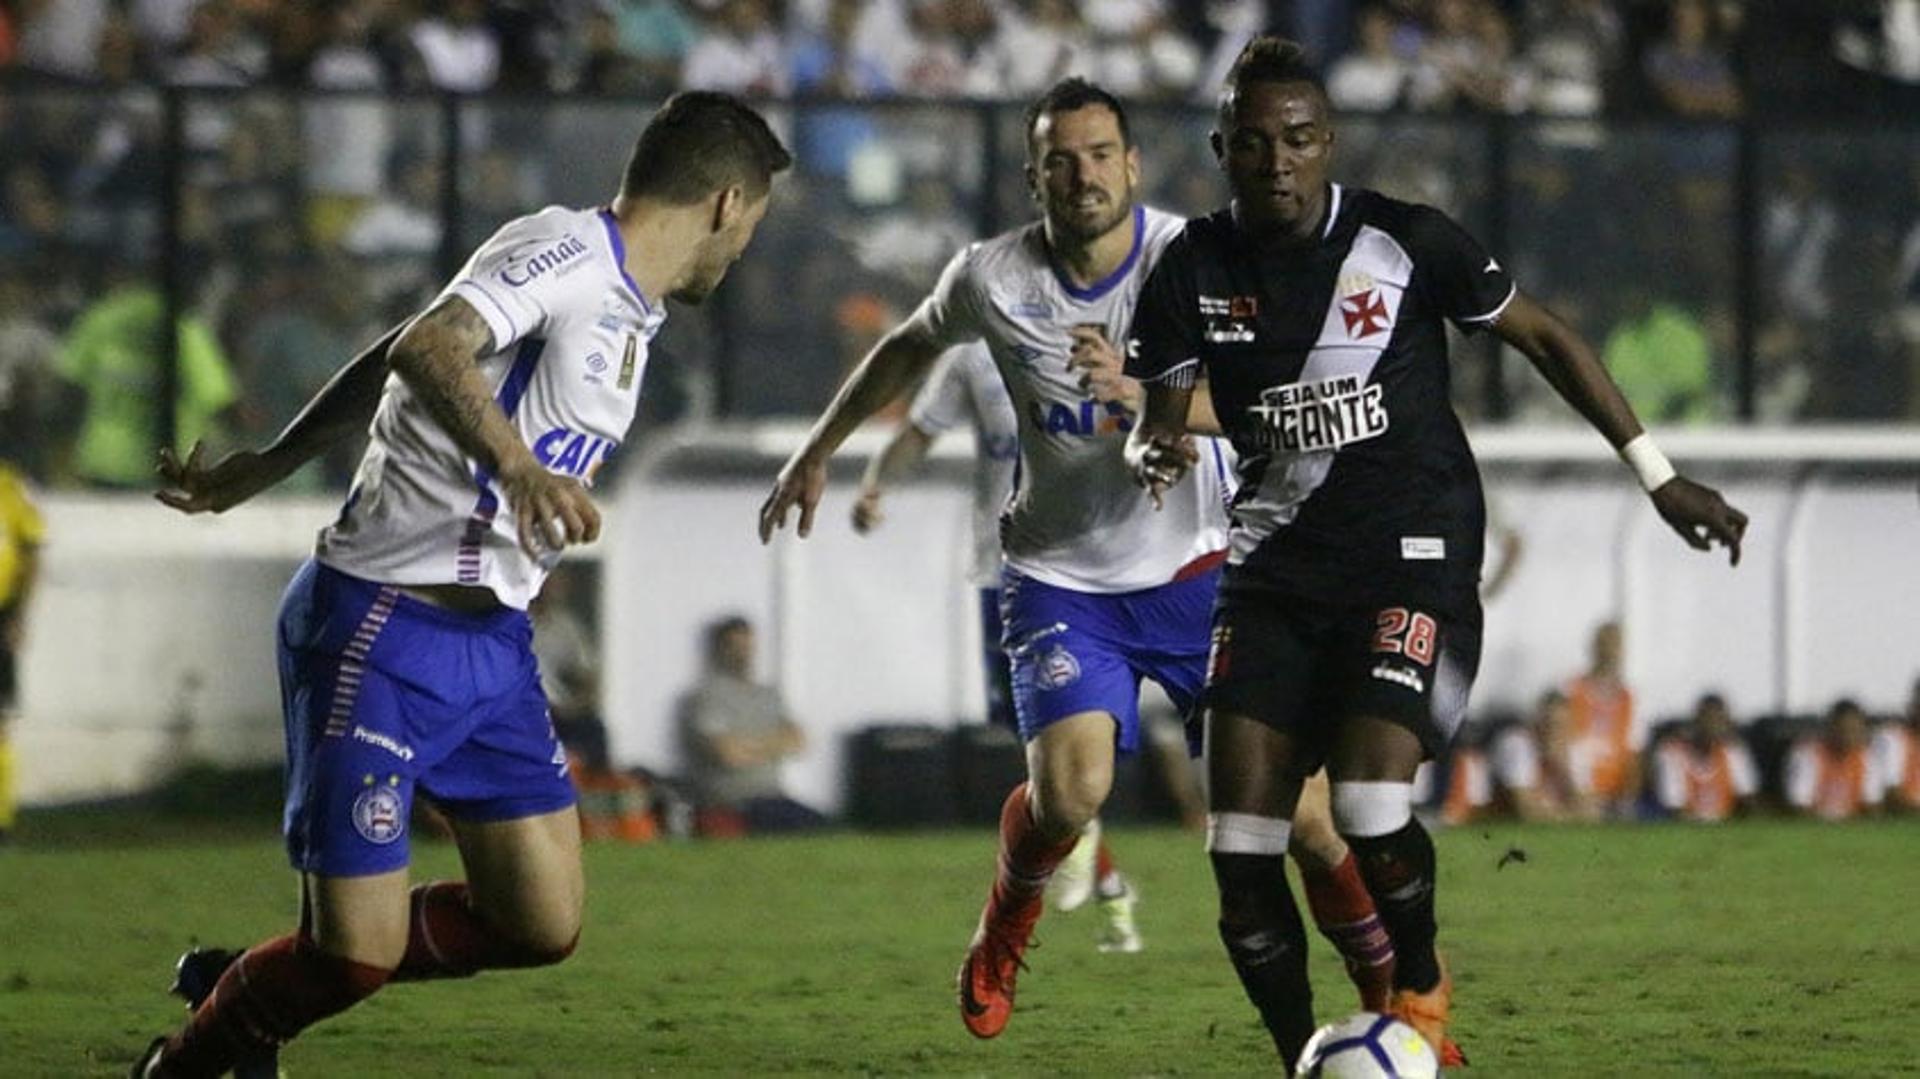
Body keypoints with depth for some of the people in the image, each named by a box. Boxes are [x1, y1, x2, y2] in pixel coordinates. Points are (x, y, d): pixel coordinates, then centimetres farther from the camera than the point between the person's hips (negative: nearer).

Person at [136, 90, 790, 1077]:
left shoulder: (630, 312, 15)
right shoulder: (566, 249, -13)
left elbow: (386, 368, 22)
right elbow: (423, 348, -31)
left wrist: (259, 470, 26)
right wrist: (515, 465, -45)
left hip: (492, 643, 9)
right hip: (383, 631, -9)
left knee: (542, 925, 3)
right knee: (358, 952, -10)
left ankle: (248, 983, 20)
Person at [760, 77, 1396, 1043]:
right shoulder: (992, 277, -8)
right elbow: (909, 350, 13)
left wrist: (1139, 392, -44)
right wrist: (817, 453, 19)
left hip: (1193, 572, 0)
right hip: (1062, 581, 0)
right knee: (1070, 789, -20)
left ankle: (1392, 989, 14)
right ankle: (1005, 928, 14)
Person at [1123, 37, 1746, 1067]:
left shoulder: (1405, 242, -8)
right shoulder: (1197, 266, 1)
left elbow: (1541, 336, 3)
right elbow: (1155, 422, 4)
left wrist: (1657, 473, 4)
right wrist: (1156, 454, -22)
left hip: (1412, 556, -4)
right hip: (1275, 563, 4)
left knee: (1371, 810, -23)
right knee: (1240, 851, -7)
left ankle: (1421, 986, 8)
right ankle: (1300, 1057, 12)